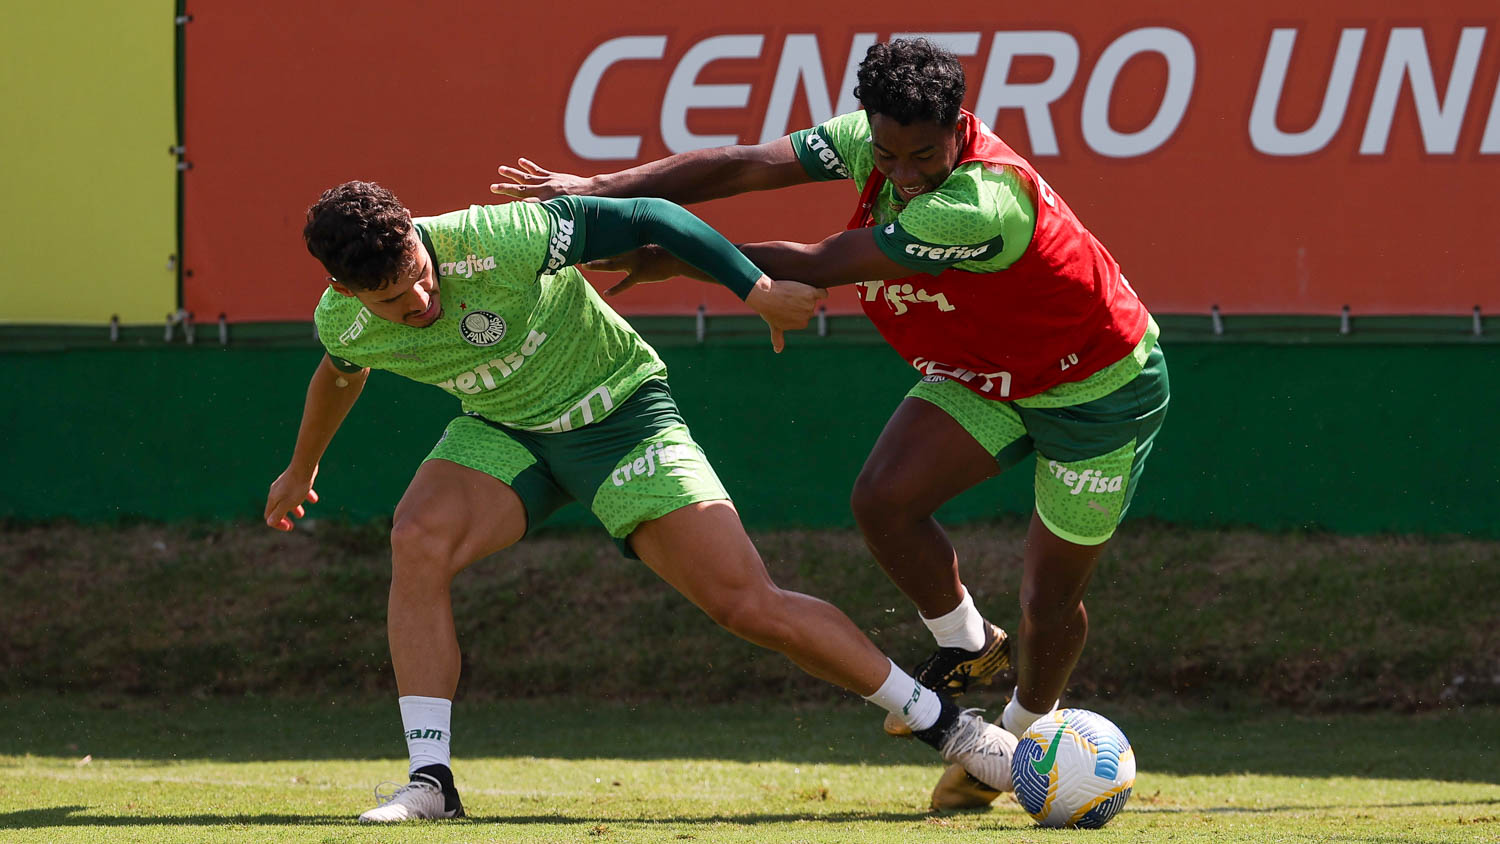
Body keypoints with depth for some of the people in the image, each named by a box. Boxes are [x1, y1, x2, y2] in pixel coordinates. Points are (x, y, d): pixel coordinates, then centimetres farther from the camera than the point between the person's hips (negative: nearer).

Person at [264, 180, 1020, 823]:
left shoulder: (494, 244, -35)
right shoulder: (342, 324, -16)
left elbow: (647, 220, -24)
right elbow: (342, 375, 11)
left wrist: (758, 290, -27)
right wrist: (301, 470, 28)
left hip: (617, 413, -4)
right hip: (502, 429, 4)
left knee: (750, 605, -10)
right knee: (417, 542, -26)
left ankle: (945, 725, 5)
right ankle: (430, 781, -21)